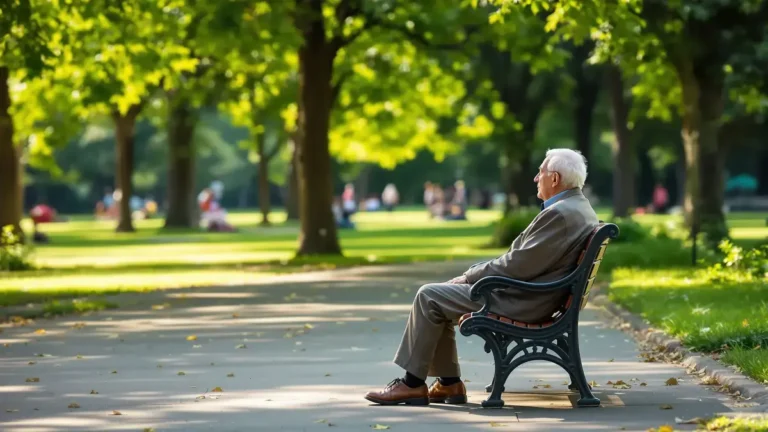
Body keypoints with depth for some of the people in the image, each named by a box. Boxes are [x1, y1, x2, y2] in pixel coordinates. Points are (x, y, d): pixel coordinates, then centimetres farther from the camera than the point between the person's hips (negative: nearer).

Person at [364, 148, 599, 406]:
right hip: (528, 294, 11)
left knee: (429, 297, -8)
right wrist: (472, 276, 11)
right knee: (437, 298, 14)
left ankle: (413, 384, -2)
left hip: (522, 302, -11)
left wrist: (470, 276, -10)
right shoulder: (577, 207, 13)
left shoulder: (560, 214, -21)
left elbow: (518, 266, -23)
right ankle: (449, 384, 13)